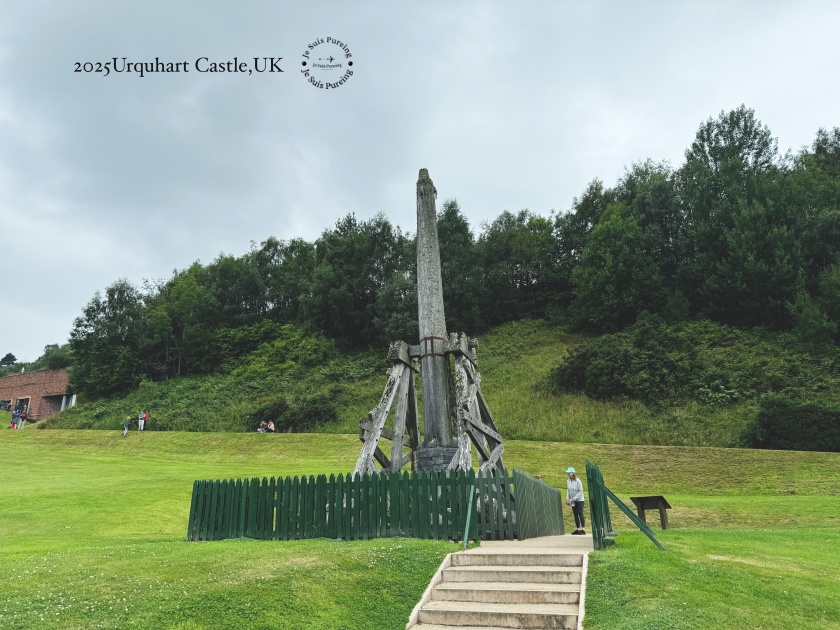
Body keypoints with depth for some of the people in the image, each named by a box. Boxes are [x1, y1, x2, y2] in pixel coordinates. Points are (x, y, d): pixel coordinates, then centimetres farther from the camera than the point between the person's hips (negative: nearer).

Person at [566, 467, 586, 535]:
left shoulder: (577, 481, -14)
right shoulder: (568, 481, 3)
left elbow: (580, 491, -14)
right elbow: (568, 490, 12)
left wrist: (574, 498, -17)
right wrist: (567, 498, -1)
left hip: (579, 500, -6)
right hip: (573, 501, 6)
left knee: (580, 514, -10)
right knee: (575, 515, 9)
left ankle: (582, 529, -9)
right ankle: (577, 529, 14)